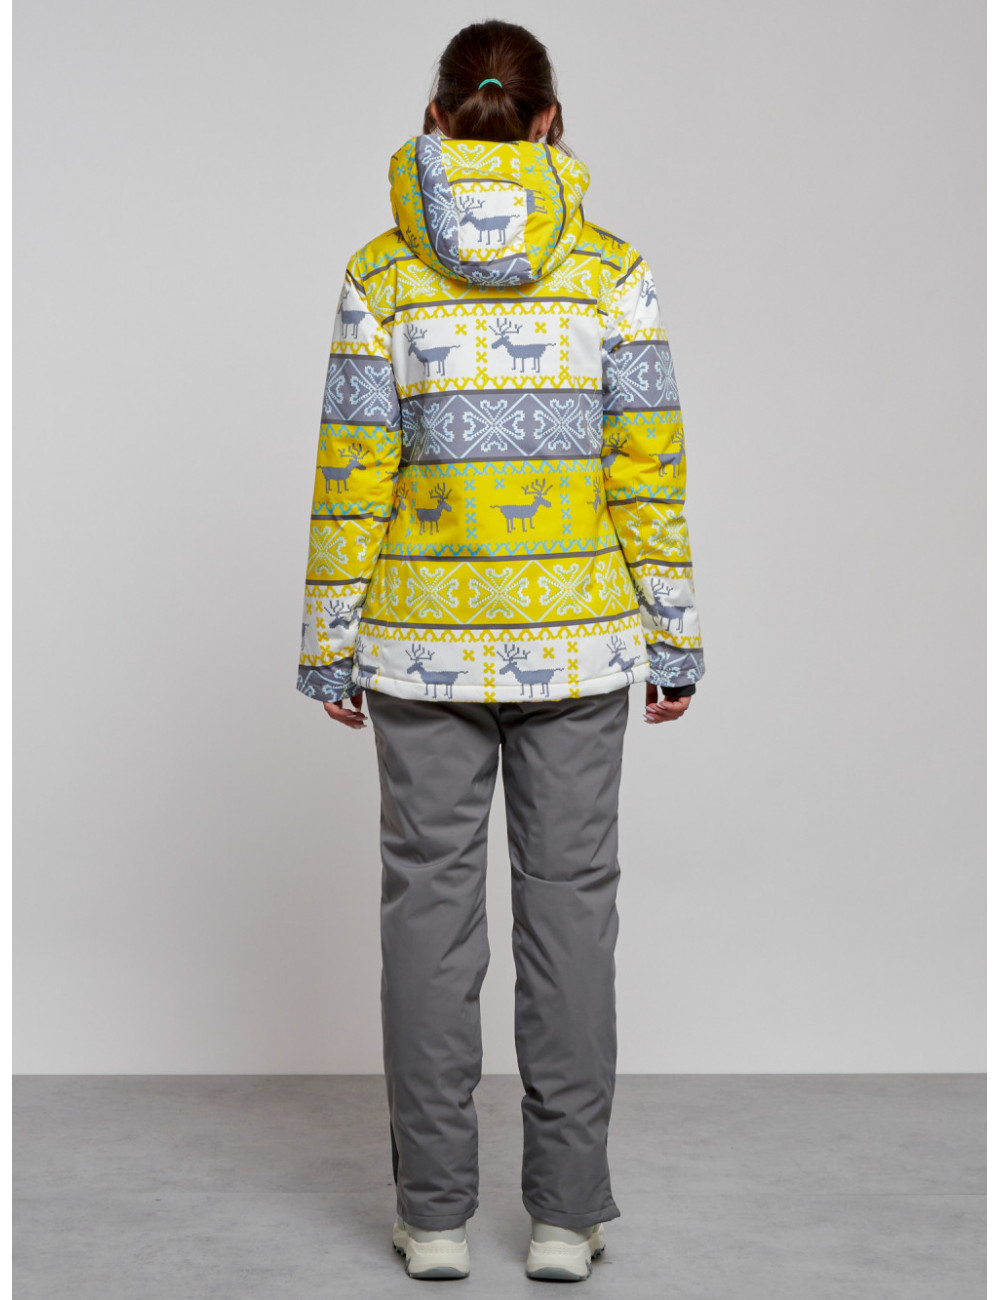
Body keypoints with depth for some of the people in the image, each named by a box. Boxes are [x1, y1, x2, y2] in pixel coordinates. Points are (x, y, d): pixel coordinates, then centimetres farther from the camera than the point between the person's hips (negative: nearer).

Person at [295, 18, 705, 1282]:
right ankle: (564, 1212, 11)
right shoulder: (610, 265, -4)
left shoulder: (384, 271, -5)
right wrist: (672, 640, 2)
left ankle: (436, 1212, 13)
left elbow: (353, 475, -6)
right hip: (573, 633, 0)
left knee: (431, 905, 9)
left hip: (429, 633, 0)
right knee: (568, 904, 7)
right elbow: (647, 466, -5)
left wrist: (329, 646, 2)